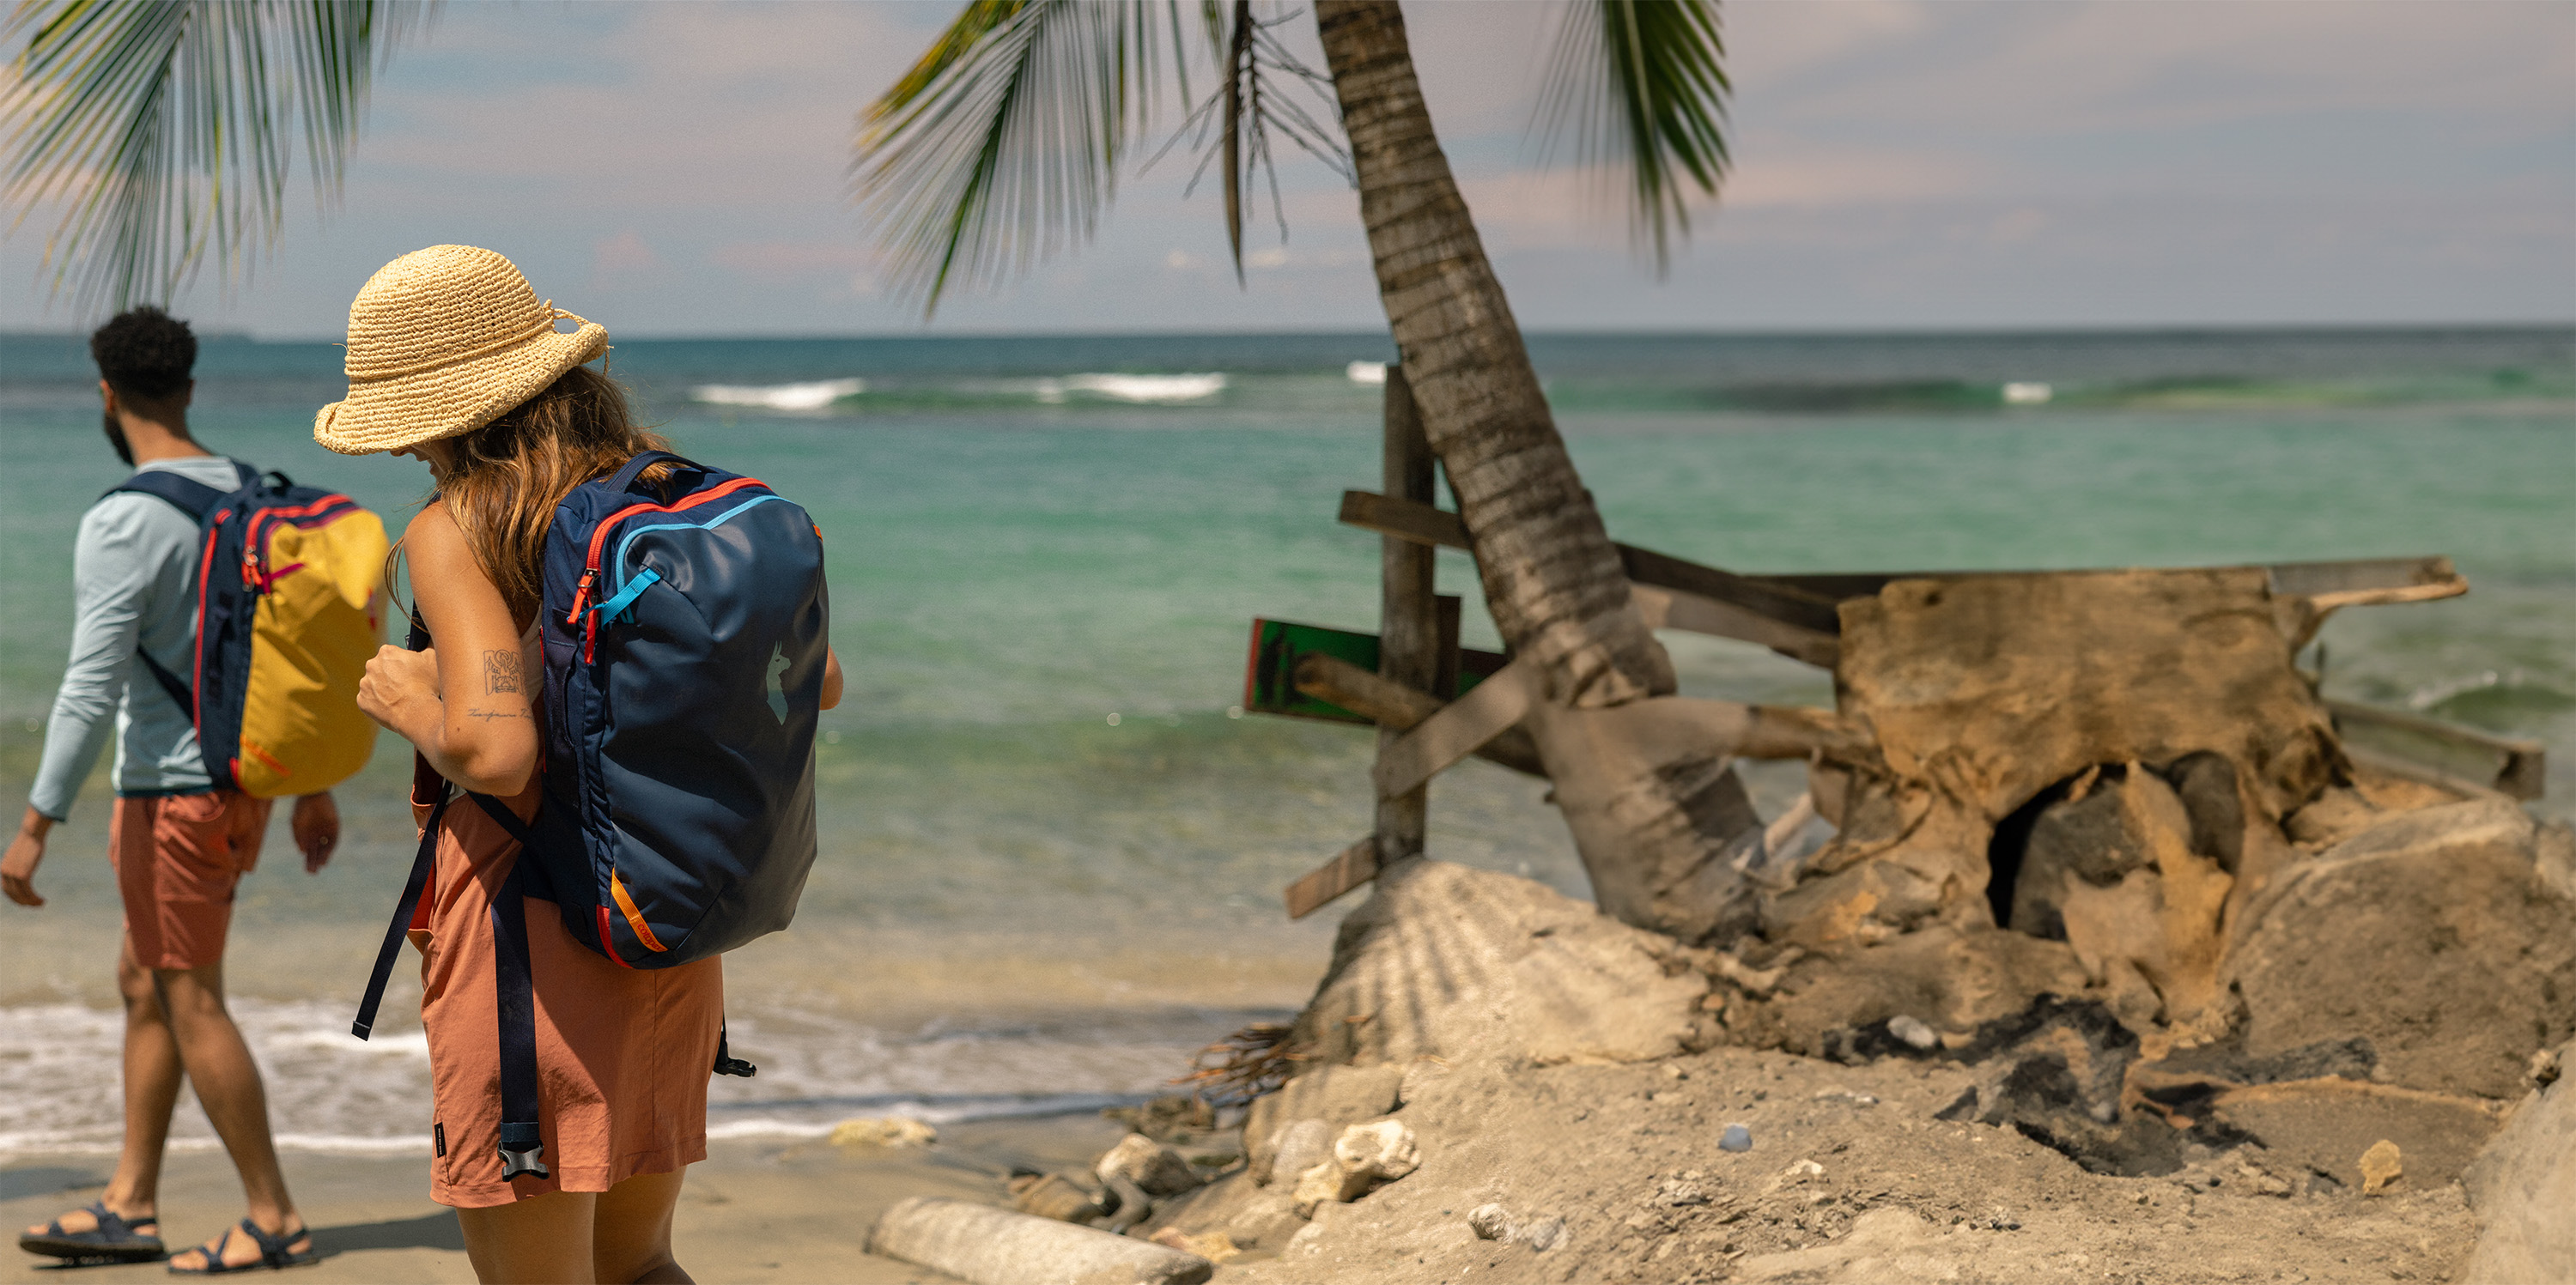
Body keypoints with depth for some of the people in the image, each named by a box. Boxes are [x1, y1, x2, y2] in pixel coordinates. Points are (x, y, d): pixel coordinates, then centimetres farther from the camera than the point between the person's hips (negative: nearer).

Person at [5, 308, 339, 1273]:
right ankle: (129, 1206, 20)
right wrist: (316, 787, 21)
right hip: (243, 779, 9)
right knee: (142, 983, 16)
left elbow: (92, 688, -22)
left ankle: (274, 1221, 4)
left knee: (191, 1004, -1)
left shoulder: (122, 524, -17)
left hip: (173, 789, -9)